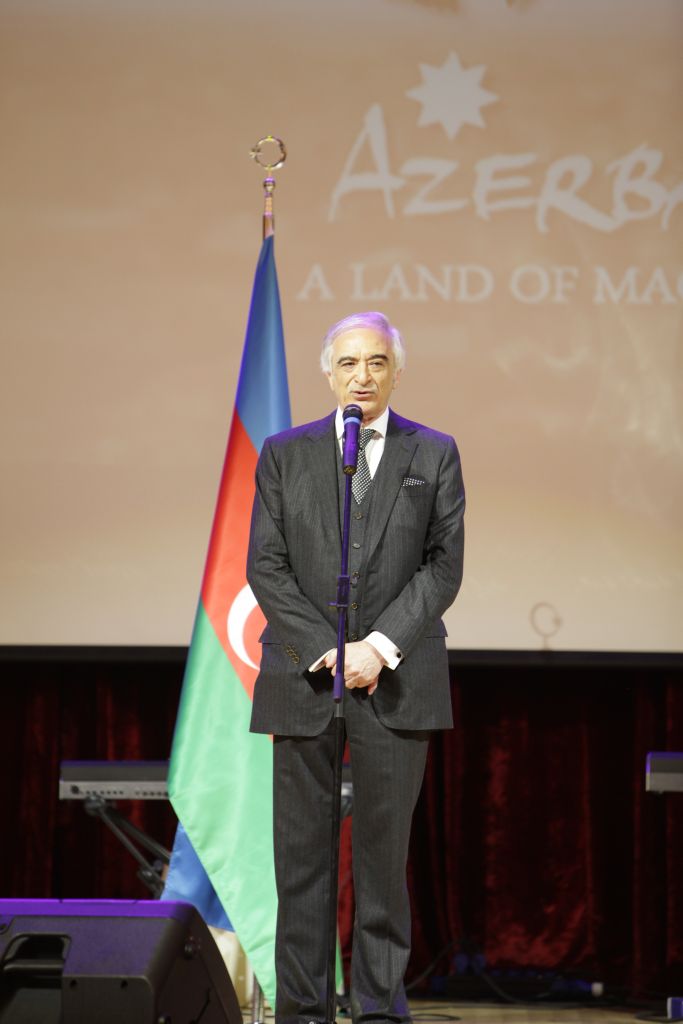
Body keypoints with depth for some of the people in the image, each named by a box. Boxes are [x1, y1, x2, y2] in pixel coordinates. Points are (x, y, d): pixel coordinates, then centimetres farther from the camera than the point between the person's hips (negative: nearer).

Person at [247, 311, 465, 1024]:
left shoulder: (435, 455, 7)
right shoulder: (285, 454, 8)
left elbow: (444, 564, 1)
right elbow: (266, 568, 2)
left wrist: (381, 645, -11)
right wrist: (328, 651, -9)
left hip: (398, 678, 0)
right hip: (302, 674, 1)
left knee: (385, 845, 2)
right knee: (301, 850, 1)